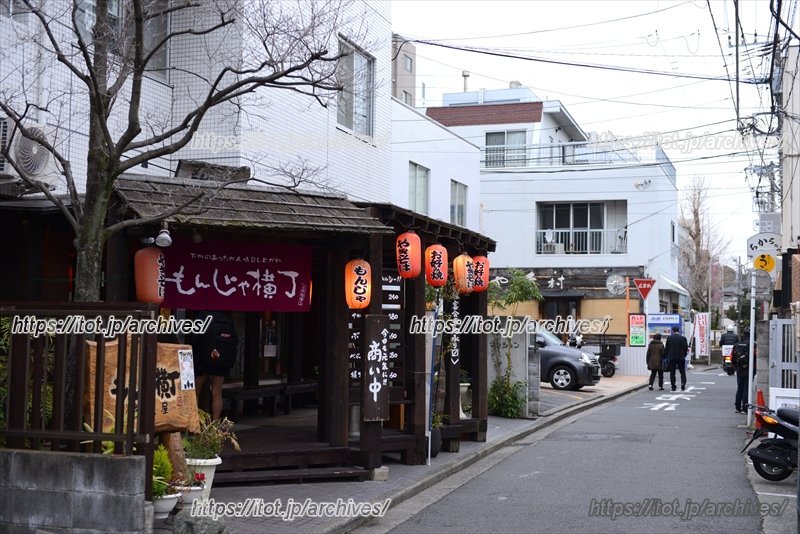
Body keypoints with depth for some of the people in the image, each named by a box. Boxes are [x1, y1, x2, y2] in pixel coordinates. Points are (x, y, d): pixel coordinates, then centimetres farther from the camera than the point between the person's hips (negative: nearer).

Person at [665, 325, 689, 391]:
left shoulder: (669, 338, -4)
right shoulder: (683, 338, -4)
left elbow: (666, 348, -1)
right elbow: (686, 348, -2)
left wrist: (666, 355, 10)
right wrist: (684, 355, 12)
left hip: (672, 358, 0)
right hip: (681, 358, 0)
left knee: (672, 372, 6)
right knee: (682, 372, 10)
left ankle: (673, 386, 4)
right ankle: (683, 383, -9)